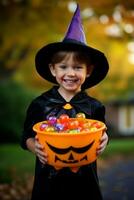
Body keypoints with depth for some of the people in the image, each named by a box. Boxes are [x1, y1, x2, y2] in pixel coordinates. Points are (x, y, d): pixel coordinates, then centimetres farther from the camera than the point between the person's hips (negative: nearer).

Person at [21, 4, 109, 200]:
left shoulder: (94, 107, -4)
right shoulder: (40, 103, -5)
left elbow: (100, 139, 5)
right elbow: (27, 137, 1)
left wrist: (103, 142, -16)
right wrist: (35, 147, -19)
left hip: (83, 181, 1)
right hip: (48, 180, 0)